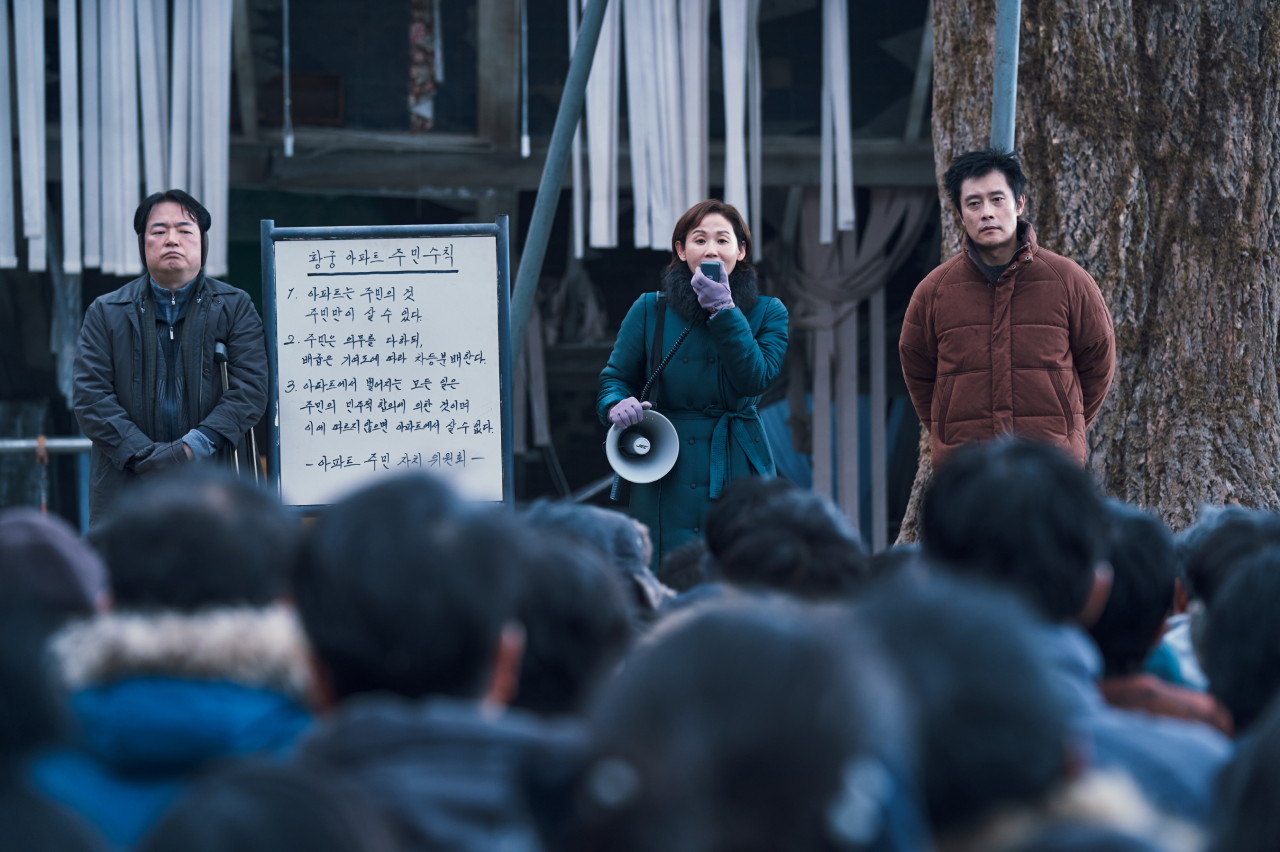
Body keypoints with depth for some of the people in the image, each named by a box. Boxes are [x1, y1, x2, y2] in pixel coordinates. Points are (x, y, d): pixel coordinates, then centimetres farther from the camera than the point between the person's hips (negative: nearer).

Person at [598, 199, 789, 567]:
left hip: (740, 473, 1)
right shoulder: (650, 311, 7)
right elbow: (614, 377, 11)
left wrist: (724, 311, -14)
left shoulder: (767, 313, 7)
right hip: (668, 477, -1)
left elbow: (755, 379, -8)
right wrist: (617, 405, -12)